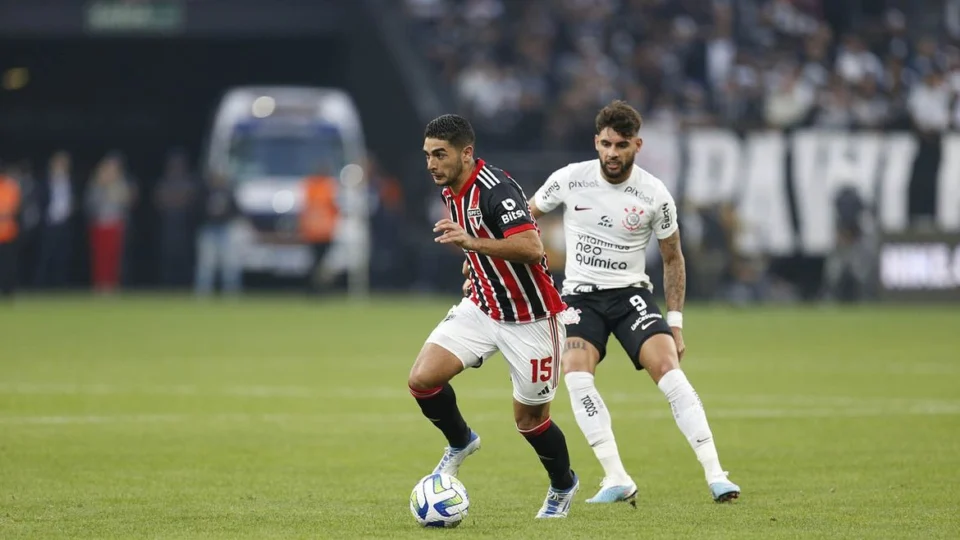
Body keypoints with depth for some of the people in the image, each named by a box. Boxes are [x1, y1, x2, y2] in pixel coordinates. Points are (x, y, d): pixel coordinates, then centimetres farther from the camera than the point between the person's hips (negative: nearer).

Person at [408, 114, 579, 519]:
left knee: (529, 418, 6)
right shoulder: (450, 192, 4)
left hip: (530, 318, -7)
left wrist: (472, 243, -43)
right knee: (422, 378, -12)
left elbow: (531, 247, -36)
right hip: (482, 308, 7)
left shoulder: (495, 189, -24)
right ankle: (461, 443, 16)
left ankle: (563, 486, 34)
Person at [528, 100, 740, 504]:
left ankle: (715, 475, -22)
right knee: (575, 371, -26)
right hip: (581, 294, 1)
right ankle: (617, 480, -22)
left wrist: (675, 323, 4)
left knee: (667, 367, -23)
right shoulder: (569, 180, -6)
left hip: (631, 293, -1)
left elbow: (673, 258, 7)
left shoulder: (655, 195, -6)